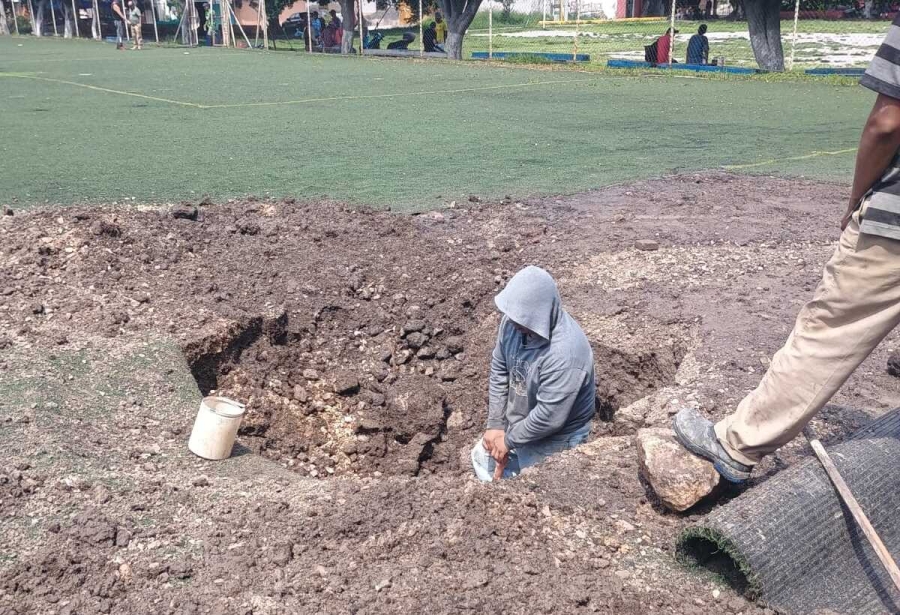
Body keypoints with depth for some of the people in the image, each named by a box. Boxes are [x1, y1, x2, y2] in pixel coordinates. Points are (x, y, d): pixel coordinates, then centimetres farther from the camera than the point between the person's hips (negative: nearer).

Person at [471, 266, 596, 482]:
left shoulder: (565, 353, -37)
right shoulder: (514, 321, -15)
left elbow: (549, 418, -31)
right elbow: (499, 369, -2)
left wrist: (510, 440, -17)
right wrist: (495, 424, -5)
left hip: (555, 437, -7)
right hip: (521, 421, 7)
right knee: (481, 457, 18)